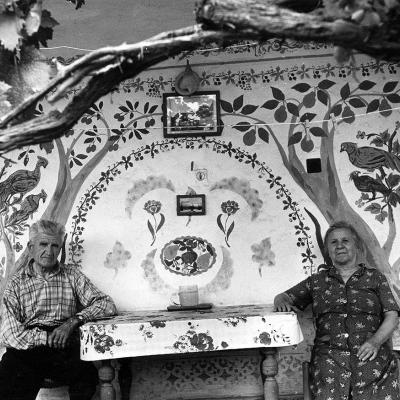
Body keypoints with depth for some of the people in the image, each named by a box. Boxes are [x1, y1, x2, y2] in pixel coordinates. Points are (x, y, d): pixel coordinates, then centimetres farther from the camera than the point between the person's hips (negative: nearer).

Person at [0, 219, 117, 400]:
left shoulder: (72, 276, 16)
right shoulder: (16, 283, 13)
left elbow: (107, 305, 4)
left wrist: (73, 321, -10)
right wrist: (48, 338, -10)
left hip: (65, 351, 1)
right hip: (26, 350, -1)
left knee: (87, 372, -32)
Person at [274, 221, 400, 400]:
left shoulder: (375, 277, 17)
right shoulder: (317, 281, 20)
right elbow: (282, 297, 22)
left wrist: (375, 341, -9)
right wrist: (282, 301, -3)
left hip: (370, 355, 0)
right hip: (329, 356, 0)